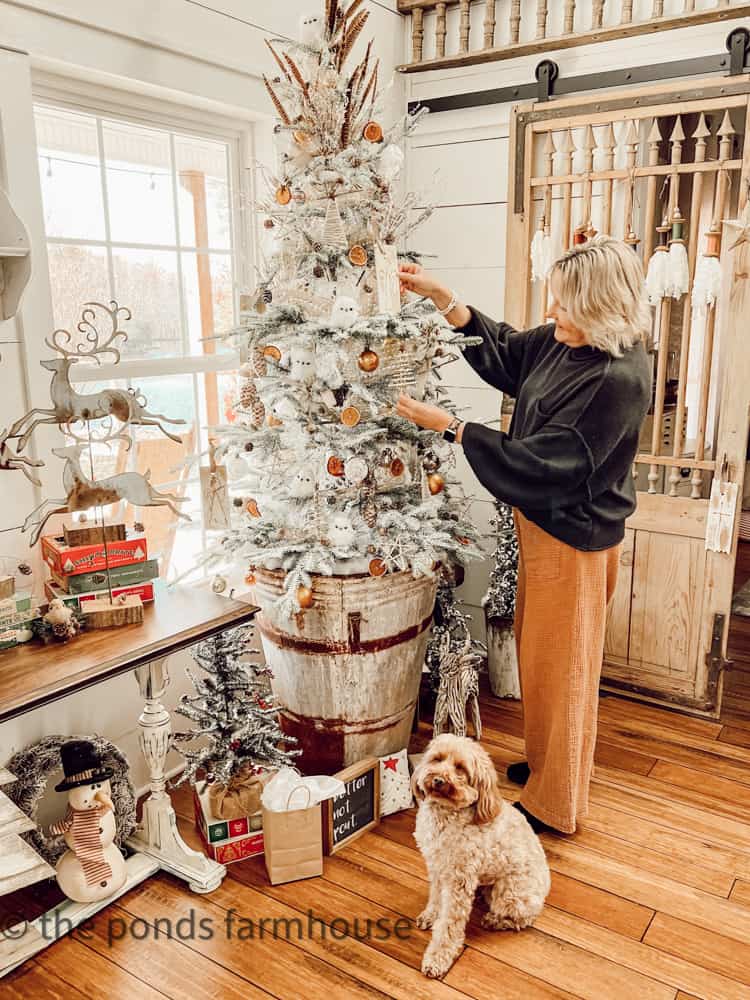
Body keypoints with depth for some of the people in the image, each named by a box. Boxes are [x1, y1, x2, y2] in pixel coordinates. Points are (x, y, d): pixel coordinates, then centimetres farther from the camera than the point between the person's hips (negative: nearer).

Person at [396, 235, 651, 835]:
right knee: (539, 652, 23)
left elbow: (542, 462, -27)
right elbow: (501, 352, 14)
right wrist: (438, 294, 6)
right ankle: (550, 762, 45)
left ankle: (555, 805, 26)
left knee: (559, 666, 6)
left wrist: (450, 426, -23)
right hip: (544, 523, 9)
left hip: (573, 539, -9)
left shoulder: (618, 379, -27)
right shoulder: (562, 344, 0)